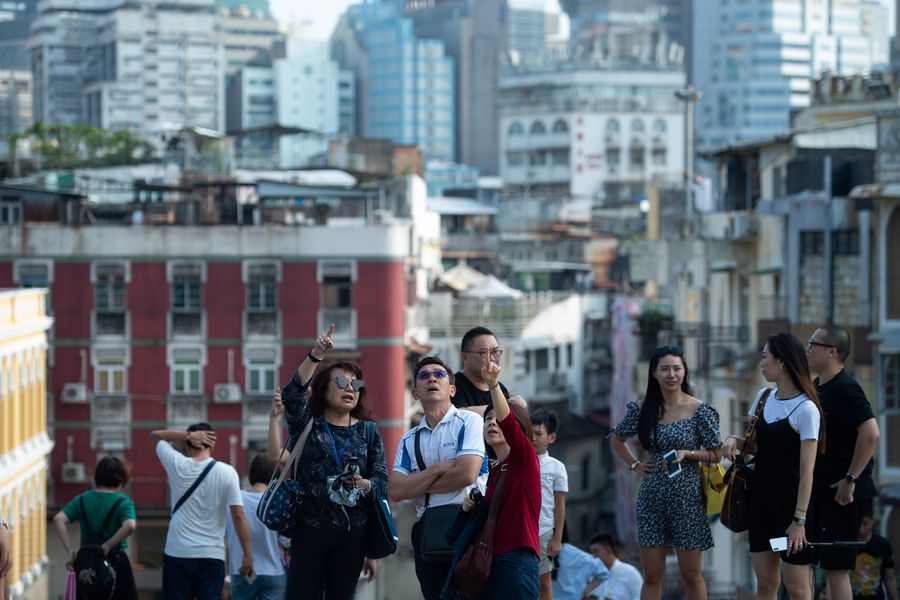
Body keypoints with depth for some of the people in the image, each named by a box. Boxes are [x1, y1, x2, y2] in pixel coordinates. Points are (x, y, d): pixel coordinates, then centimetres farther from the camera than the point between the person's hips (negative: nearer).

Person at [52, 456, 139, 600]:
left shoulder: (82, 500, 5)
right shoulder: (123, 502, -7)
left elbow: (58, 519, -8)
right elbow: (130, 526, -27)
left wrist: (69, 550, -10)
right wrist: (108, 545, -18)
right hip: (115, 562, -4)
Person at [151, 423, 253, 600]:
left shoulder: (176, 465, 0)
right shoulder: (227, 472, -4)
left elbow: (155, 435, 16)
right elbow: (238, 516, -8)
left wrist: (188, 435, 1)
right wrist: (248, 554, -3)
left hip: (177, 554, 1)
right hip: (212, 556, -1)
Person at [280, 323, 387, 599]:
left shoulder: (368, 431, 11)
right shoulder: (307, 424, 6)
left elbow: (382, 481, 7)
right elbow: (292, 395, -15)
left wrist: (365, 486, -15)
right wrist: (315, 357, -27)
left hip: (352, 536, 2)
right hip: (309, 531, -2)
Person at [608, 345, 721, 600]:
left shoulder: (700, 411, -5)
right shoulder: (643, 409, 3)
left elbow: (716, 454, -1)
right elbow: (616, 439, 19)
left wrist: (686, 453, -16)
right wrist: (635, 465, 6)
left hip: (687, 498, -3)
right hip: (652, 497, 3)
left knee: (690, 574, 4)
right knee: (652, 576, 5)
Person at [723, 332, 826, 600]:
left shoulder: (805, 409, -14)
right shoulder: (763, 398, 8)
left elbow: (807, 470, -16)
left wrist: (799, 520, -20)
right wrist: (733, 440, -2)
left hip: (790, 503, -7)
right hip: (762, 499, 7)